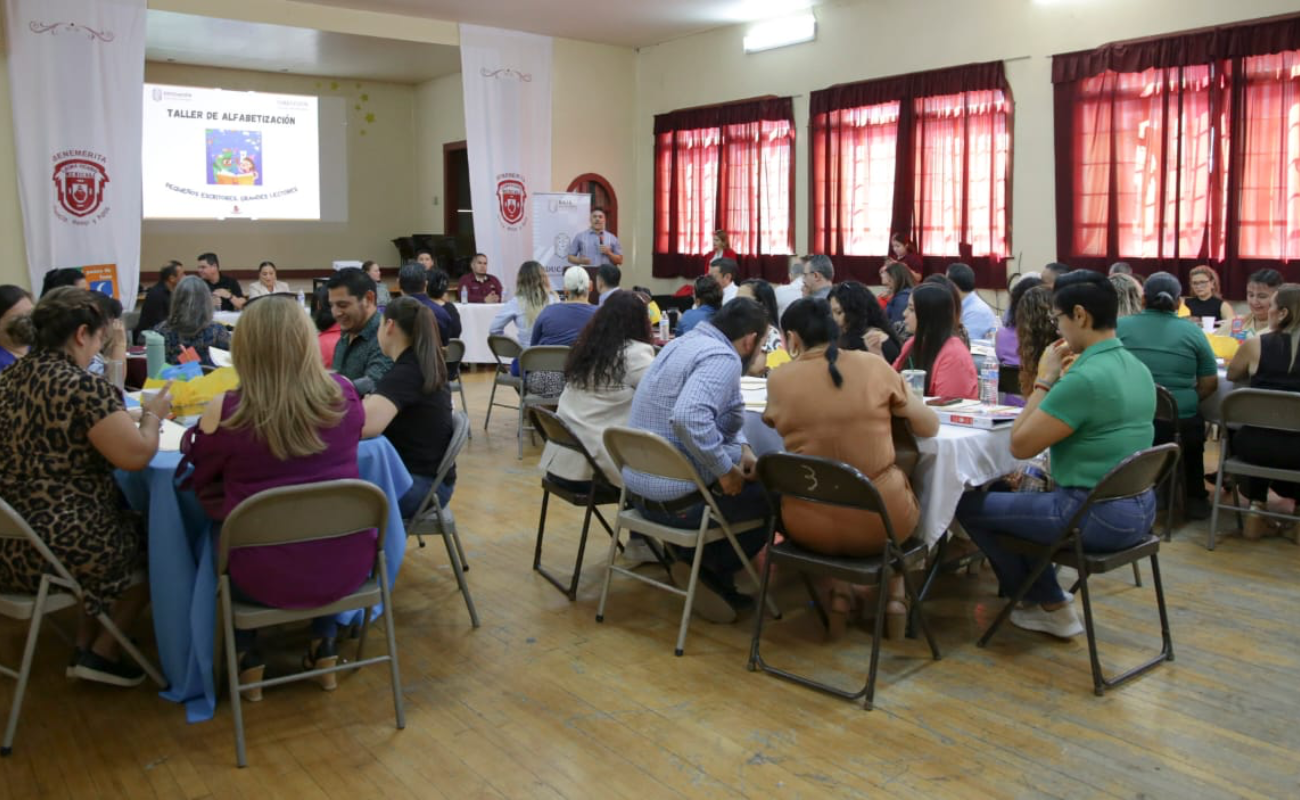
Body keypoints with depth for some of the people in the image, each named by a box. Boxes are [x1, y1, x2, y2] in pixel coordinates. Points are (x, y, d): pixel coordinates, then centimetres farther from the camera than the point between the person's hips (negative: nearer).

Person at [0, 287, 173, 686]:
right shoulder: (84, 387, -20)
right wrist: (152, 415, -4)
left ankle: (85, 647, 31)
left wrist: (129, 416, 17)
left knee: (128, 522, 31)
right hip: (63, 547, -8)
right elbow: (137, 455, -23)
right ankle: (102, 654, 21)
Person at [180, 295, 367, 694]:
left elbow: (205, 489, 3)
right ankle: (324, 647, 38)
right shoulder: (344, 395, -8)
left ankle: (248, 659, 34)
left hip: (264, 577, -2)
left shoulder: (224, 412, -15)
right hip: (346, 566, 2)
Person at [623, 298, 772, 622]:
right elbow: (689, 417, -37)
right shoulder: (723, 358, -19)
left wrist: (742, 448, 5)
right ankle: (711, 569, 9)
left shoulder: (686, 342, 11)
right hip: (679, 498, -9)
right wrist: (725, 469, -24)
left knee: (759, 471, 25)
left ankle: (697, 560, 19)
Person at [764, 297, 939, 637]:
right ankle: (895, 597, 28)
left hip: (809, 525, 1)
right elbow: (929, 427, 5)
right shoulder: (873, 365, -5)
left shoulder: (779, 380, -5)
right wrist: (910, 403, 23)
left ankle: (840, 596, 24)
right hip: (879, 520, 0)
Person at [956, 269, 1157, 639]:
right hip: (1139, 510, 10)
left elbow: (1020, 445, -17)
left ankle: (1047, 603, 19)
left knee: (970, 506, 5)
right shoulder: (1138, 369, 6)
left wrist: (1045, 380, -11)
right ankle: (1045, 599, 31)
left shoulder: (1083, 378, -24)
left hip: (1096, 517, -10)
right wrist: (1059, 382, 10)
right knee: (1018, 496, 29)